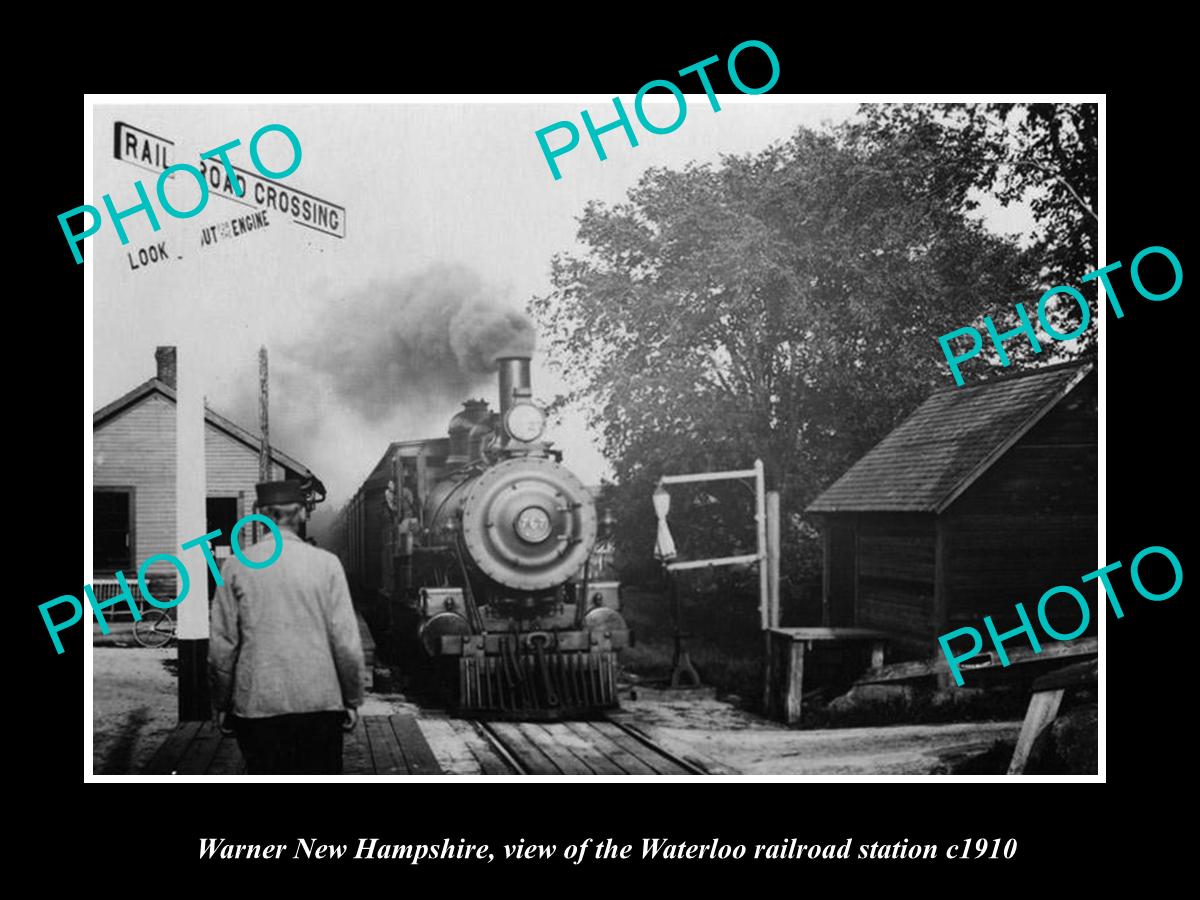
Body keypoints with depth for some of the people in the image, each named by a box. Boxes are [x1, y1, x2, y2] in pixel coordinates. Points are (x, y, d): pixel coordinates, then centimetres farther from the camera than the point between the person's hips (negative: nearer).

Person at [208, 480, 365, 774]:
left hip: (256, 706, 1)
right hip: (320, 703, 0)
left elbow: (221, 647, 0)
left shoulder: (235, 567, -1)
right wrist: (353, 701, 7)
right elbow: (347, 642, -4)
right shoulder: (326, 563, -3)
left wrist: (223, 706, 11)